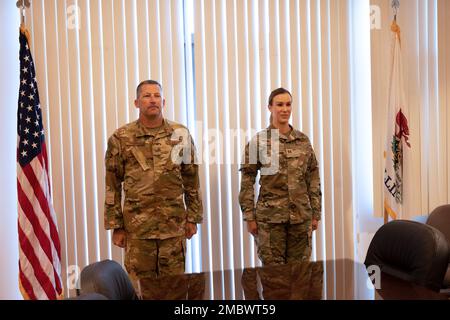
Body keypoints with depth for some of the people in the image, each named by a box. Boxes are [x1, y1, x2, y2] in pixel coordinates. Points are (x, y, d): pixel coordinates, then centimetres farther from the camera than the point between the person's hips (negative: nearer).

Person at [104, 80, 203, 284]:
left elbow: (191, 180, 7)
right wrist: (116, 226, -1)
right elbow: (113, 186, 1)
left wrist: (193, 217, 6)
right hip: (137, 227, -1)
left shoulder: (180, 134, 3)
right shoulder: (121, 138, -1)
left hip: (174, 225, 1)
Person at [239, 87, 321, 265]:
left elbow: (313, 177, 10)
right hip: (270, 216, -3)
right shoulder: (258, 141, -3)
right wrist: (249, 216, -6)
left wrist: (316, 212, 7)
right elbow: (247, 181, -3)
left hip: (301, 215, 3)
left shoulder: (303, 140, 7)